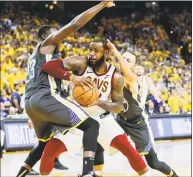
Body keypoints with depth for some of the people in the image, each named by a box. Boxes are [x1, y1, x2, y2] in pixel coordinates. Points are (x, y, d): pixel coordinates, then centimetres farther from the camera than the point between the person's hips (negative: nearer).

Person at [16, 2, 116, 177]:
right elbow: (76, 24, -5)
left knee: (45, 140, 33)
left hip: (30, 102, 10)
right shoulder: (47, 43, 7)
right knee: (91, 125, -10)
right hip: (43, 97, -9)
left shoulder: (36, 54, 32)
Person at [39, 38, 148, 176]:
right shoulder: (81, 64, -19)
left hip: (102, 118, 0)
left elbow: (118, 107, -9)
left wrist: (99, 102, -29)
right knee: (50, 150, -13)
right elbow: (48, 66, -29)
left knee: (127, 148, -18)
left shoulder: (115, 77, -14)